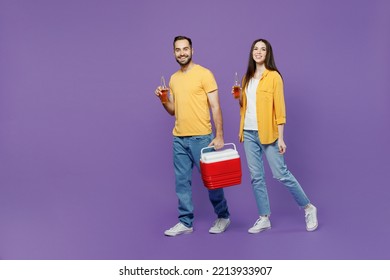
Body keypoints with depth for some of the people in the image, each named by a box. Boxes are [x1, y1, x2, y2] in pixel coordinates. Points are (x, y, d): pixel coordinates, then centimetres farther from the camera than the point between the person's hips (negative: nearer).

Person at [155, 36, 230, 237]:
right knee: (182, 182, 7)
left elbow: (215, 107, -9)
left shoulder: (204, 74, -6)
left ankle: (223, 216, 20)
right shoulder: (173, 78, 12)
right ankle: (185, 222, 16)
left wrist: (219, 136, -15)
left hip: (201, 137, -6)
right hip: (179, 139, 6)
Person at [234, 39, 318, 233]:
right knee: (256, 177, 7)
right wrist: (239, 97, -1)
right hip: (249, 133, 6)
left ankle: (308, 208, 13)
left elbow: (279, 108, -10)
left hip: (267, 133, -6)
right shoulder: (247, 78, 12)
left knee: (281, 174, -5)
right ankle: (264, 218, 16)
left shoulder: (273, 76, -6)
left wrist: (280, 137, -14)